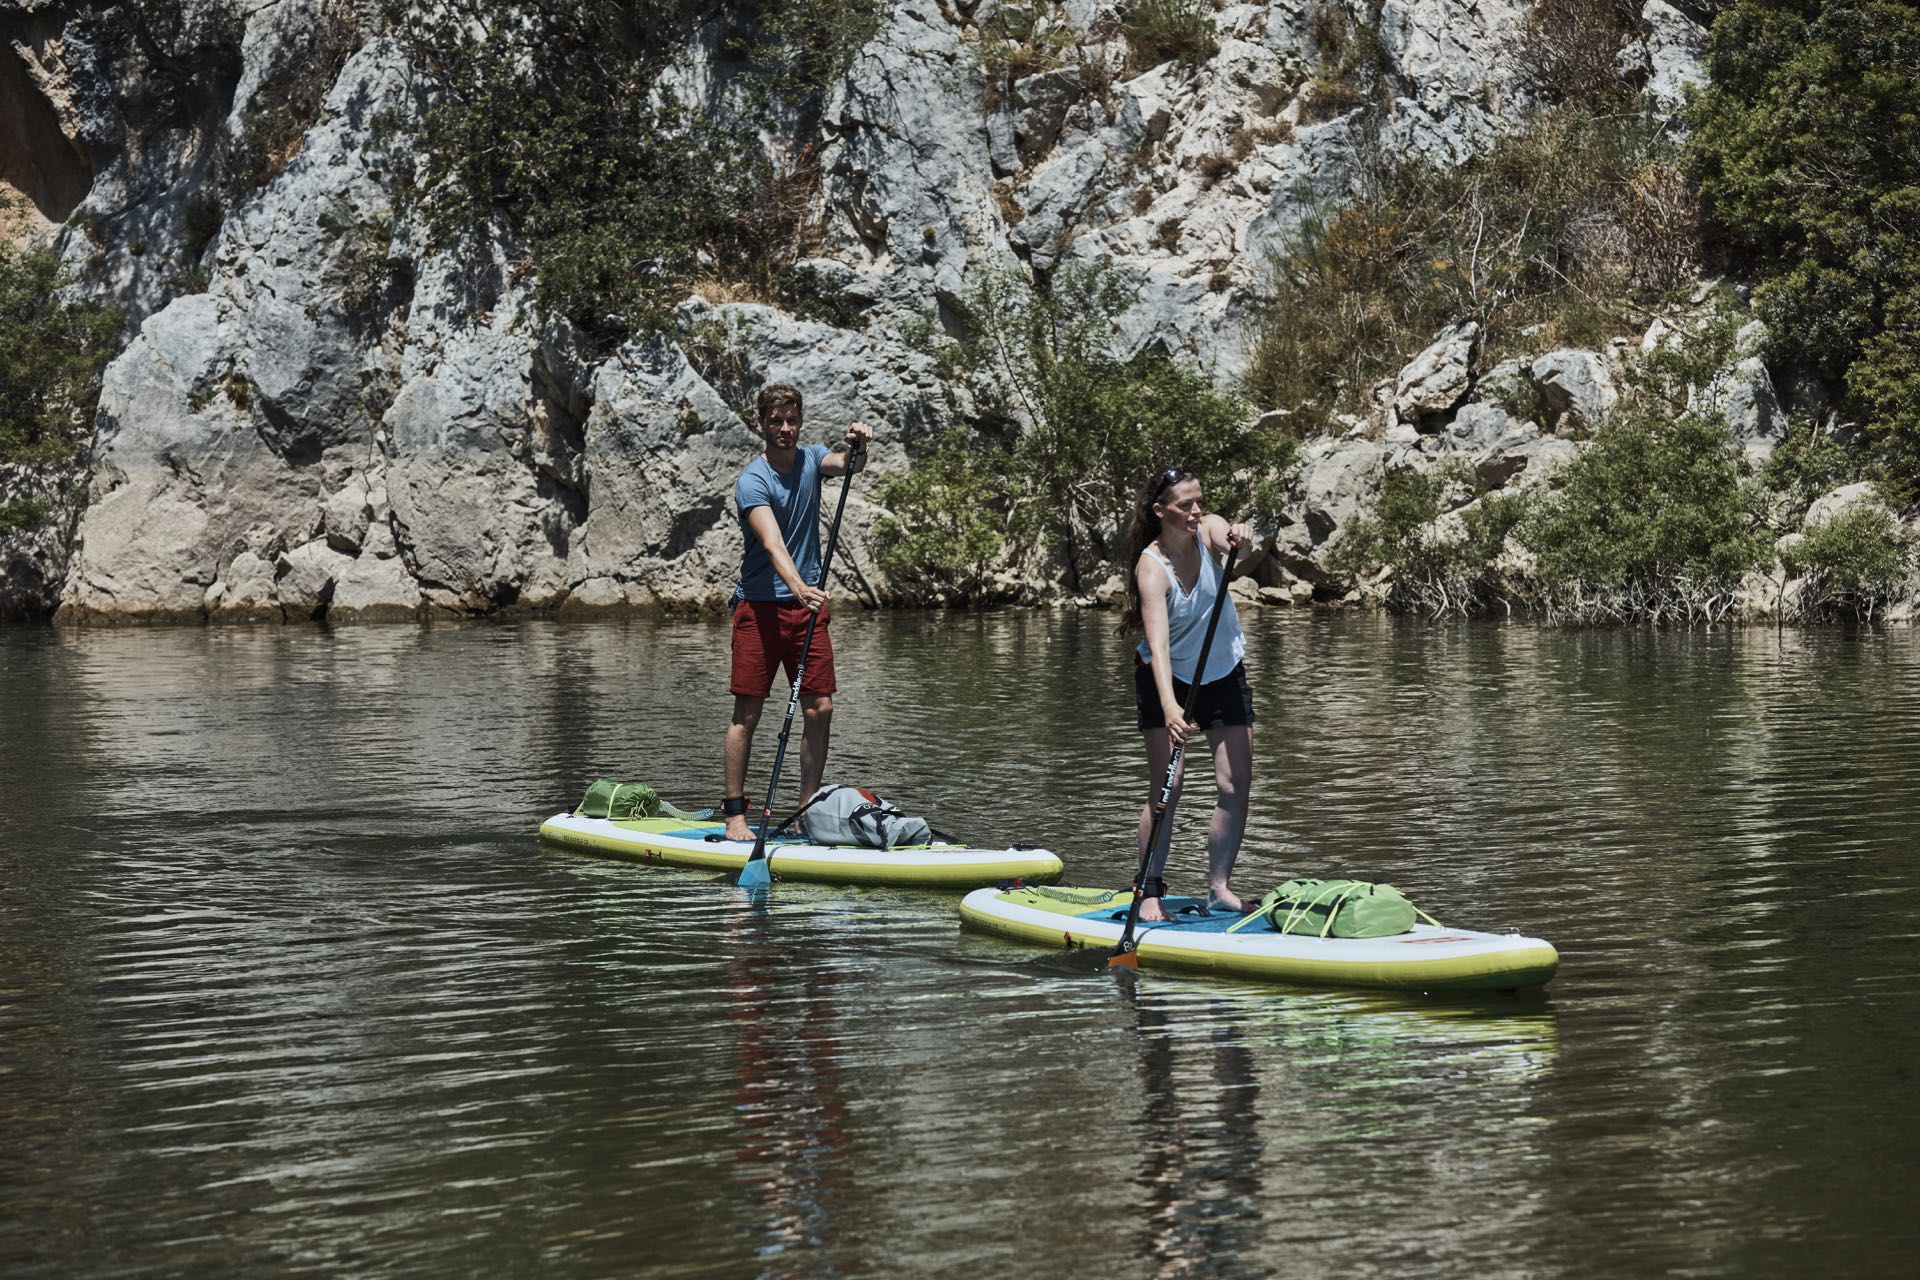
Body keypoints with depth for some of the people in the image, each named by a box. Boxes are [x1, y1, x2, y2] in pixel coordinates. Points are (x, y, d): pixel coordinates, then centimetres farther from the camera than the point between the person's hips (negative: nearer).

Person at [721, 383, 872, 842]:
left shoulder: (810, 458, 6)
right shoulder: (752, 480, -12)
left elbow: (843, 464, -15)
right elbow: (773, 545, -27)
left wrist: (855, 446, -38)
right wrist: (799, 589, -42)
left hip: (808, 602, 5)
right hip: (760, 603, -5)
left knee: (820, 709, 1)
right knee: (747, 713, -3)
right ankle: (734, 813, 2)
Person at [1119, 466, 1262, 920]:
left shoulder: (1209, 530, -13)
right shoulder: (1152, 567, -25)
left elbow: (1235, 550, -36)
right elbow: (1158, 644, -37)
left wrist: (1241, 542, -61)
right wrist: (1169, 708, -51)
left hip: (1224, 674, 4)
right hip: (1169, 680, -4)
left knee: (1236, 785, -3)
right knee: (1166, 786, -13)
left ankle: (1219, 886, 7)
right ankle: (1150, 892, -6)